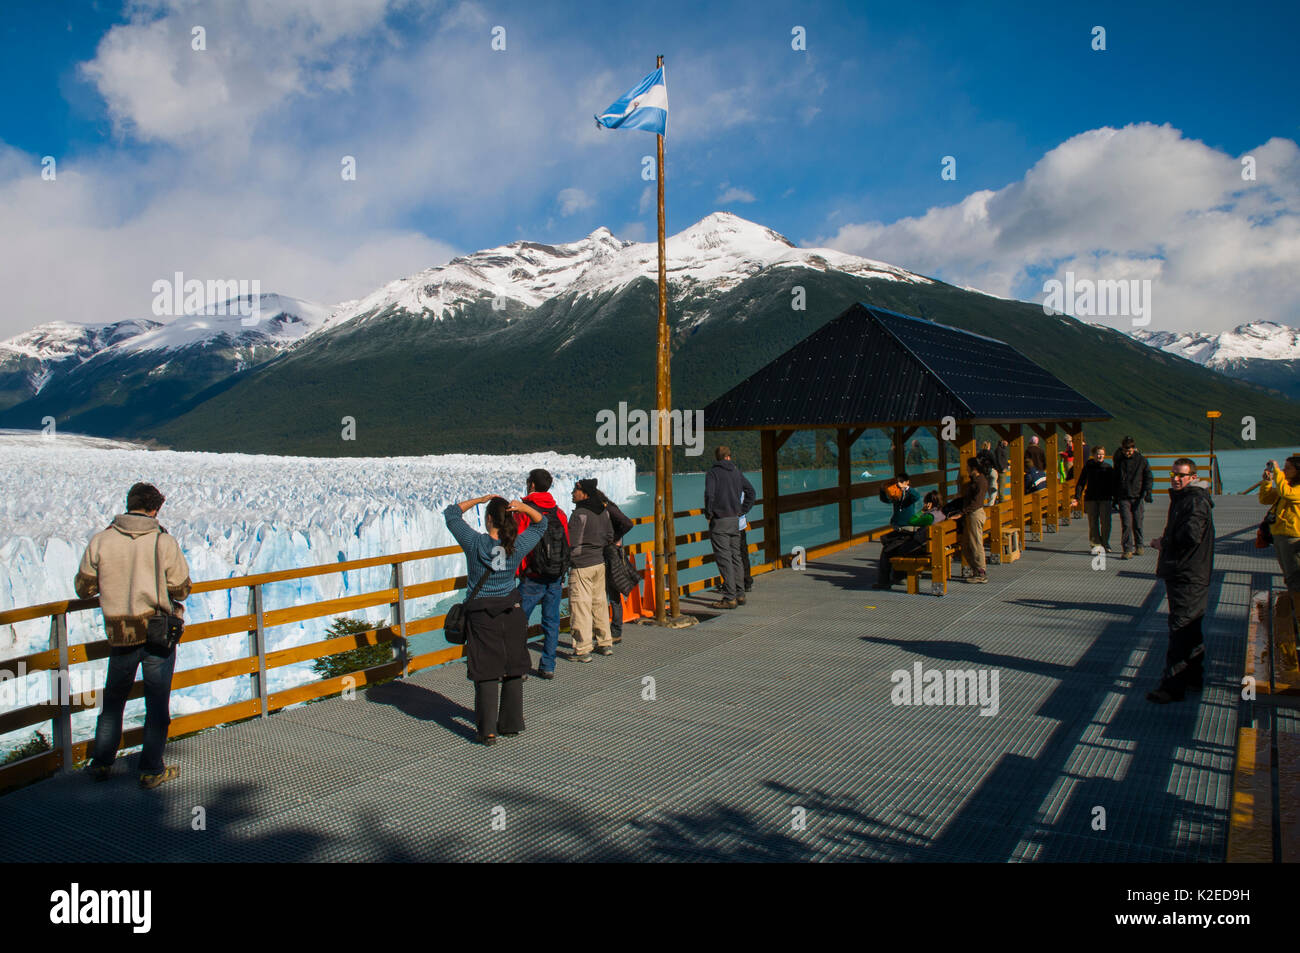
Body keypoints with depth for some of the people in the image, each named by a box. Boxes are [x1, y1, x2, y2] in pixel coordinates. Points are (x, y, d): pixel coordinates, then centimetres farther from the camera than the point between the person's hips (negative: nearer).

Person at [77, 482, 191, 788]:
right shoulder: (165, 543, -11)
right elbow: (182, 590, -5)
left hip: (119, 634, 2)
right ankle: (152, 770, 15)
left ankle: (101, 763, 28)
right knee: (157, 702, 8)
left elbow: (83, 588, 5)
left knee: (113, 699, 21)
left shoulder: (100, 541, -4)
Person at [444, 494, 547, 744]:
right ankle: (512, 723, 23)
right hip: (512, 612, 3)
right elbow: (540, 523, 11)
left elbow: (451, 513, 1)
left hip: (481, 615, -2)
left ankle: (488, 730, 2)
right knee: (513, 671, 13)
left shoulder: (474, 543, -13)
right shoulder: (518, 546, -7)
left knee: (486, 674, 2)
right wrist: (524, 507, -7)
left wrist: (478, 499, 0)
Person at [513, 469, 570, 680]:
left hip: (532, 578, -5)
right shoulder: (559, 513, 6)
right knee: (551, 621, 9)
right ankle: (548, 666, 13)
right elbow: (566, 545, 10)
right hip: (556, 578, 5)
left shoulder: (523, 512, -9)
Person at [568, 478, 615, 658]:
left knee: (580, 606, -3)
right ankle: (605, 643, 25)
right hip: (599, 563, 8)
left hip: (582, 566, -8)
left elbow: (571, 542, -18)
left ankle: (582, 650, -1)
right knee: (599, 603, 17)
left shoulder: (579, 514, -17)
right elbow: (610, 537, 15)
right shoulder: (603, 511, 7)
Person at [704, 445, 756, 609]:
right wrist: (742, 510, 14)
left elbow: (709, 494, -19)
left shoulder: (712, 473, -6)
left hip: (719, 521, -6)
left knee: (723, 559, -6)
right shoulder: (737, 473, 11)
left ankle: (730, 598, -8)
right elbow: (751, 493, 13)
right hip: (735, 520, 6)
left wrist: (708, 514, -7)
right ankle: (740, 594, 17)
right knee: (735, 557, 13)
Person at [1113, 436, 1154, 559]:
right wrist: (1115, 497, 13)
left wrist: (1146, 492, -11)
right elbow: (1115, 479, 15)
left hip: (1137, 497, 0)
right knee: (1126, 524, -8)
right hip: (1123, 498, 0)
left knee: (1137, 524, 6)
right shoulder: (1119, 460, 7)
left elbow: (1148, 477, 3)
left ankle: (1138, 546, 26)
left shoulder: (1142, 460, 2)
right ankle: (1127, 550, -8)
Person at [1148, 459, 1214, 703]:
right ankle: (1194, 678, 29)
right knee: (1190, 630, 18)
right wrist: (1164, 543, 7)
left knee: (1180, 631, -8)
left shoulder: (1195, 501, -15)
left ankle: (1173, 687, -6)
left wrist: (1163, 542, -12)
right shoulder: (1182, 498, 17)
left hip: (1189, 576, -11)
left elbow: (1191, 535, -27)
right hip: (1181, 573, 11)